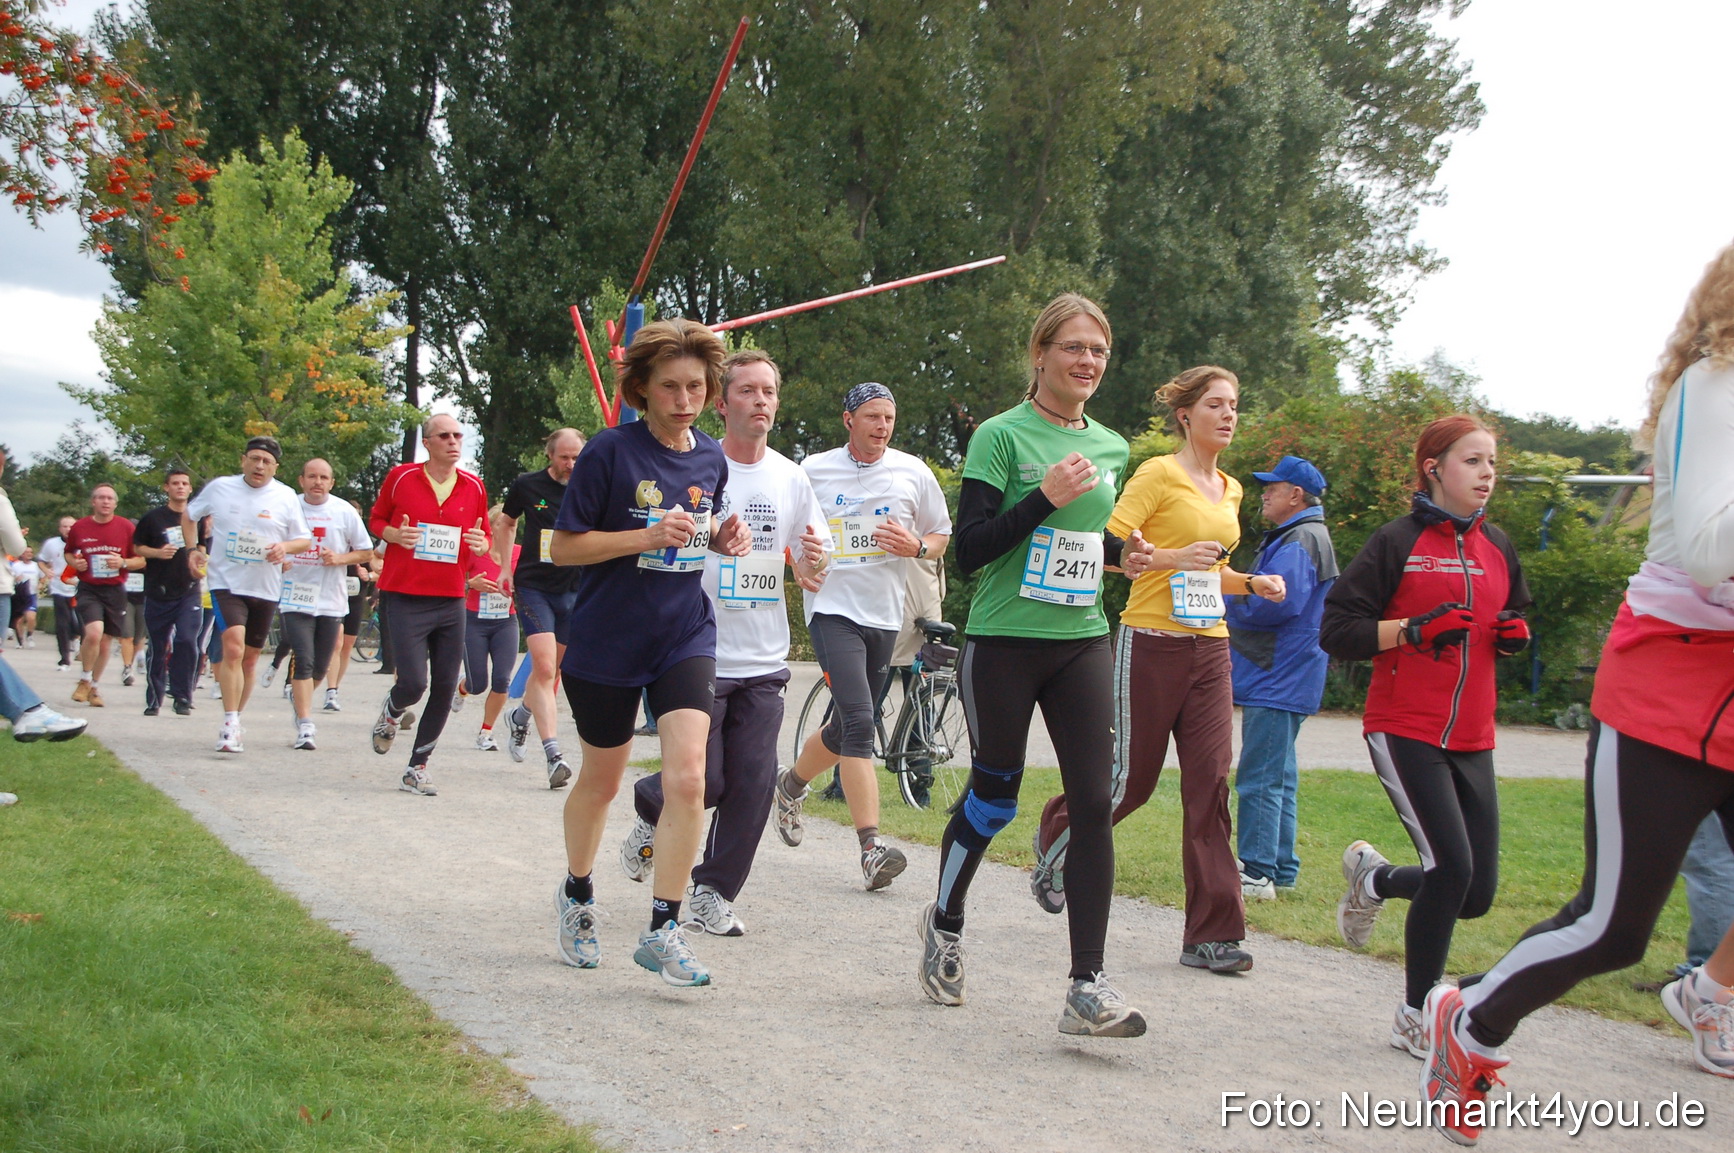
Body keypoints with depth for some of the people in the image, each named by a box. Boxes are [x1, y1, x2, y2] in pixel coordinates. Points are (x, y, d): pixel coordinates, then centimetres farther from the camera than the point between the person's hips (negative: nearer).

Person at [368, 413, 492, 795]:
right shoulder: (401, 477, -1)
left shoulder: (474, 487, 6)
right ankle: (392, 713, 25)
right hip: (405, 597, -3)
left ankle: (417, 768, 14)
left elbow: (484, 536, 19)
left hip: (451, 602, 3)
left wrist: (480, 543, -5)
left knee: (445, 688, 1)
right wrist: (395, 535, -10)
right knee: (413, 683, -13)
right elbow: (375, 519, 11)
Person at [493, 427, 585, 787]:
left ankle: (520, 717, 43)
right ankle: (552, 754, -17)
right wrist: (505, 567, 13)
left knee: (552, 670, 13)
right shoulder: (528, 486, -1)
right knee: (544, 668, -15)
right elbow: (505, 522, 17)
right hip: (533, 586, -2)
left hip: (575, 590, 2)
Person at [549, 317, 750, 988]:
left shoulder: (712, 459, 4)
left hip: (685, 637, 3)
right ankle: (577, 894, 41)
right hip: (607, 642, -3)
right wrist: (648, 537, -22)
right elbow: (563, 547, -11)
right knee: (601, 781, 14)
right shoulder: (611, 452, -12)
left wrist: (722, 540, -4)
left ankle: (663, 931, -7)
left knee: (687, 779, -15)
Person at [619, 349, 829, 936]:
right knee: (703, 781, -4)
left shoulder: (792, 478, 8)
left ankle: (712, 893, 14)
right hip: (699, 656, -4)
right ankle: (651, 808, 30)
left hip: (764, 664, 4)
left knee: (753, 783, -1)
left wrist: (815, 558, -11)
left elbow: (810, 578, 13)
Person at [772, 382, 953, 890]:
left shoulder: (913, 473, 7)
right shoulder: (813, 470, 2)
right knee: (859, 721, -19)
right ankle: (872, 847, -23)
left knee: (846, 728, 13)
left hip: (884, 615, 4)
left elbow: (941, 535, 15)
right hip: (832, 609, -4)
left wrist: (916, 547, -7)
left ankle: (790, 785, 43)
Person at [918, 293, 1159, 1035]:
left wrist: (1121, 554, 6)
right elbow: (969, 549, -12)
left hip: (1081, 644, 5)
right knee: (993, 798, 8)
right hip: (1003, 645, -4)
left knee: (1096, 805, -7)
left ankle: (1088, 988, -5)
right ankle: (945, 921, 36)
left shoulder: (1111, 449, 12)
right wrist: (1045, 497, -21)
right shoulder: (1001, 436, -7)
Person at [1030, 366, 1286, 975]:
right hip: (1152, 644, -6)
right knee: (1131, 779, 2)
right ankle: (1055, 841, 34)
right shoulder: (1158, 474, -7)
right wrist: (1173, 557, -26)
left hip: (1210, 648, 6)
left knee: (1209, 784, -3)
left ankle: (1213, 934, -1)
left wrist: (1251, 583, 11)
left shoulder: (1230, 490, 16)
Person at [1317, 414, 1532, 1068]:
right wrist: (1415, 629, -19)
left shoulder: (1497, 547, 12)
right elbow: (1337, 631, -8)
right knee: (1451, 867, -17)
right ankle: (1416, 1016, 1)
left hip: (1471, 739, 6)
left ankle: (1374, 878, 34)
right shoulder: (1398, 542, -5)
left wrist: (1514, 635, 3)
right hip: (1405, 731, -6)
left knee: (1476, 893, 2)